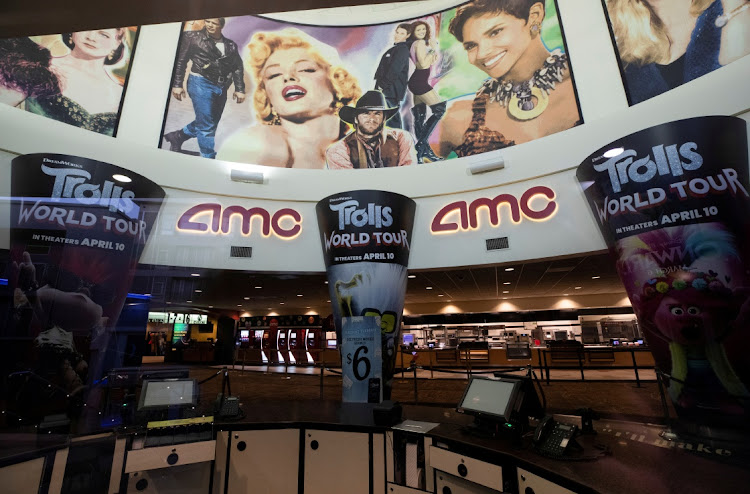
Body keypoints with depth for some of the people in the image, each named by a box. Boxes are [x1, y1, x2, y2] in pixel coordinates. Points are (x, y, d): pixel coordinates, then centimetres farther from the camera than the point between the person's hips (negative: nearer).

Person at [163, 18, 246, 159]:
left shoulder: (231, 45, 12)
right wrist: (177, 84, -4)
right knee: (206, 125, -9)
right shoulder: (193, 37, 2)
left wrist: (239, 89, 5)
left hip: (221, 88, 5)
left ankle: (177, 136, 33)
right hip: (201, 83, -5)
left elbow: (238, 68, 15)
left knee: (210, 124, 12)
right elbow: (180, 61, 1)